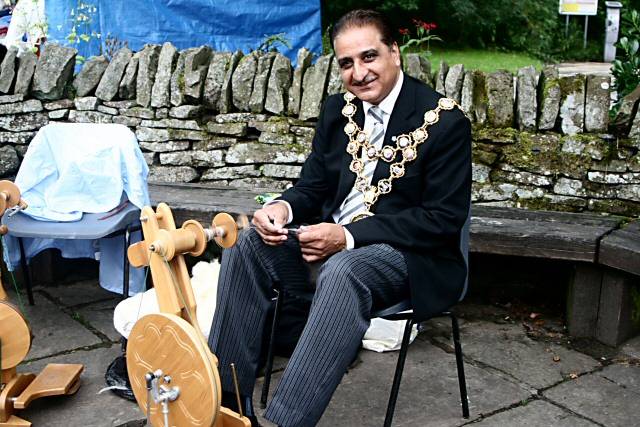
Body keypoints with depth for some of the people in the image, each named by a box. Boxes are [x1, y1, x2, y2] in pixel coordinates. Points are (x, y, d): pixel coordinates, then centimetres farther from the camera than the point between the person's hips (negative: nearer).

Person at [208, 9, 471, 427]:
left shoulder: (444, 121, -12)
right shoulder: (338, 109, 6)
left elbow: (444, 220, -16)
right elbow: (313, 187, 12)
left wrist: (348, 236, -24)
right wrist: (283, 208, -14)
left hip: (409, 256, -6)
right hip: (332, 238, 6)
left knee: (342, 271, -37)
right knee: (248, 246, -16)